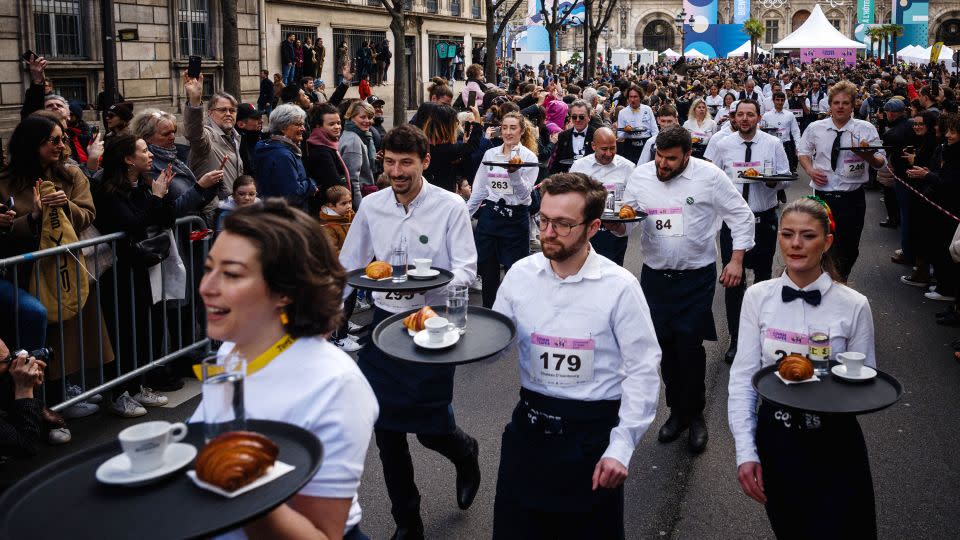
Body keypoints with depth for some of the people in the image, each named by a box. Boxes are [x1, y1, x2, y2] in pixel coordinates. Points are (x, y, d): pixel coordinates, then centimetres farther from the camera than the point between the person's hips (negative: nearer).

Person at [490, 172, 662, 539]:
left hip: (593, 431, -3)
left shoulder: (620, 287, -13)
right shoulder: (520, 274, -2)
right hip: (529, 425, 3)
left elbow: (642, 371, -10)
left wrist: (621, 448, -14)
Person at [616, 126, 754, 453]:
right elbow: (625, 224, 6)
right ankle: (677, 410, 27)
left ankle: (694, 415, 15)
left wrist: (737, 260, -6)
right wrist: (615, 224, -17)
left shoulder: (709, 176, -7)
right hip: (655, 276, 3)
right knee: (666, 346, 9)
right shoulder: (640, 176, 1)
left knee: (689, 346, -5)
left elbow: (741, 217, 0)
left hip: (697, 277, -3)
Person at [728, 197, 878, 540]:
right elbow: (742, 377, -4)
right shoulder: (758, 297, -4)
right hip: (775, 438, 1)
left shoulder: (853, 305, -7)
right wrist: (746, 452, -9)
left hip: (834, 442, -1)